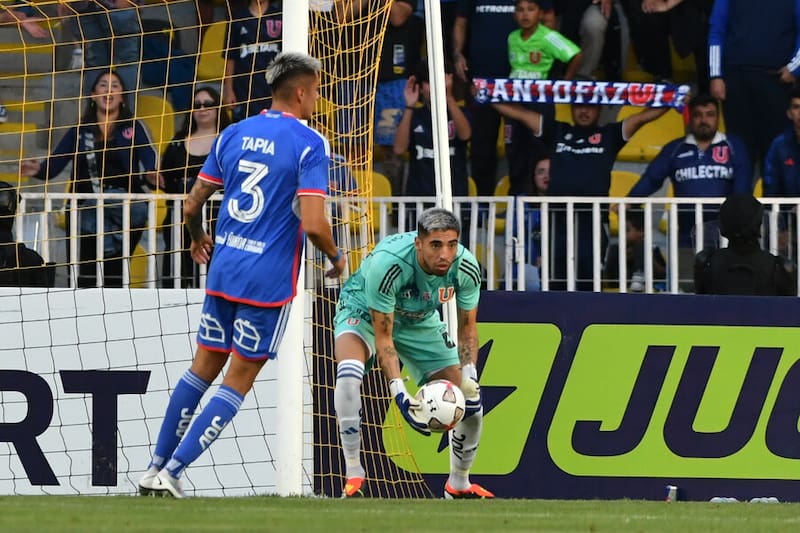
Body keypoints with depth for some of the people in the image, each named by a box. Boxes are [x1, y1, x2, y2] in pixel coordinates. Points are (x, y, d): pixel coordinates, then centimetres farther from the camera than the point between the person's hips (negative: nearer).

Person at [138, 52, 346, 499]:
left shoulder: (233, 135, 8)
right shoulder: (310, 145, -10)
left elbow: (192, 205, 12)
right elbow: (314, 224, -19)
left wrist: (199, 239, 33)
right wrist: (337, 257, 1)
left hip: (223, 269, 6)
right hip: (269, 280, -6)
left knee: (205, 366, 17)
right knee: (240, 379, 3)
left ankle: (156, 469, 17)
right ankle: (172, 473, -2)